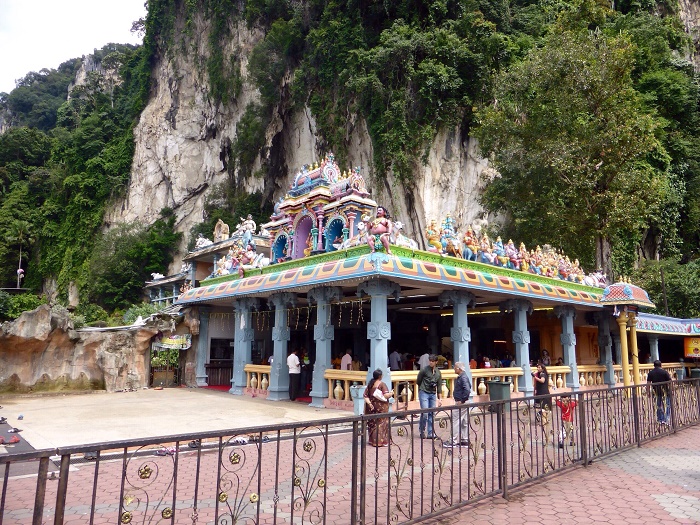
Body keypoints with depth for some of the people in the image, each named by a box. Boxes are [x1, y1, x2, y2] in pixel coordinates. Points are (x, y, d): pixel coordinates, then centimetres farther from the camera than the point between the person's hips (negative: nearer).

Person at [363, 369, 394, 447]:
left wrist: (369, 403, -5)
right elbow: (386, 395, -20)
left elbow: (365, 395, 3)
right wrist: (391, 393, -1)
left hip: (372, 406, 6)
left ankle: (372, 440, 22)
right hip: (381, 407, -6)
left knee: (373, 423, 14)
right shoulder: (382, 384, -12)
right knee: (381, 423, 1)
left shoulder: (370, 384, 6)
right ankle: (380, 441, 2)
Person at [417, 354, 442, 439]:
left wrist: (439, 399, 11)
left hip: (433, 394, 5)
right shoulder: (424, 370, -6)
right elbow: (418, 381, 3)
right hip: (424, 393, -5)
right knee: (425, 413, -9)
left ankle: (430, 433, 12)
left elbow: (439, 386, 13)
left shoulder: (438, 372, 9)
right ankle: (422, 431, 11)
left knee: (431, 414, 5)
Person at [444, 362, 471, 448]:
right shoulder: (461, 377, 12)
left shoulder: (463, 377, -18)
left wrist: (462, 400, -21)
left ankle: (454, 441, -2)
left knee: (456, 421, -6)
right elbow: (468, 387, 24)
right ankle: (465, 440, 20)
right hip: (462, 403, 10)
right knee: (464, 422, 13)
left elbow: (467, 390, -27)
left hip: (460, 403, -10)